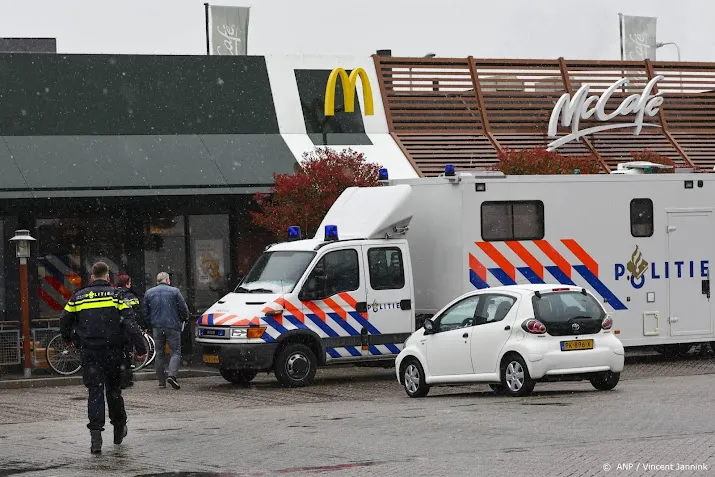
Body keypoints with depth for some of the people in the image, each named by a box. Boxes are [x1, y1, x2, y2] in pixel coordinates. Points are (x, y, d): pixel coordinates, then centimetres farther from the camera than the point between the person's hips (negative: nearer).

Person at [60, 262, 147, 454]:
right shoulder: (116, 295, -2)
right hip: (112, 351, 0)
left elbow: (64, 320, 13)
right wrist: (140, 348, -8)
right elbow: (129, 323, -10)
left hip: (89, 352, 0)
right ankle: (119, 428, 29)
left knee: (94, 392, -1)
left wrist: (68, 339, 33)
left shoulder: (78, 297, 4)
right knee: (114, 389, 16)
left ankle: (96, 435, -15)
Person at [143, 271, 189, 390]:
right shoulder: (174, 291, -5)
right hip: (172, 326, -4)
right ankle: (172, 375, -20)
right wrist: (184, 318, 16)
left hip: (157, 327, 4)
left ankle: (161, 381, 10)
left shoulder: (149, 293, 7)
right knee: (176, 352, 1)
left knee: (159, 354, 11)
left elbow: (146, 312, 11)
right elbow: (183, 308, -4)